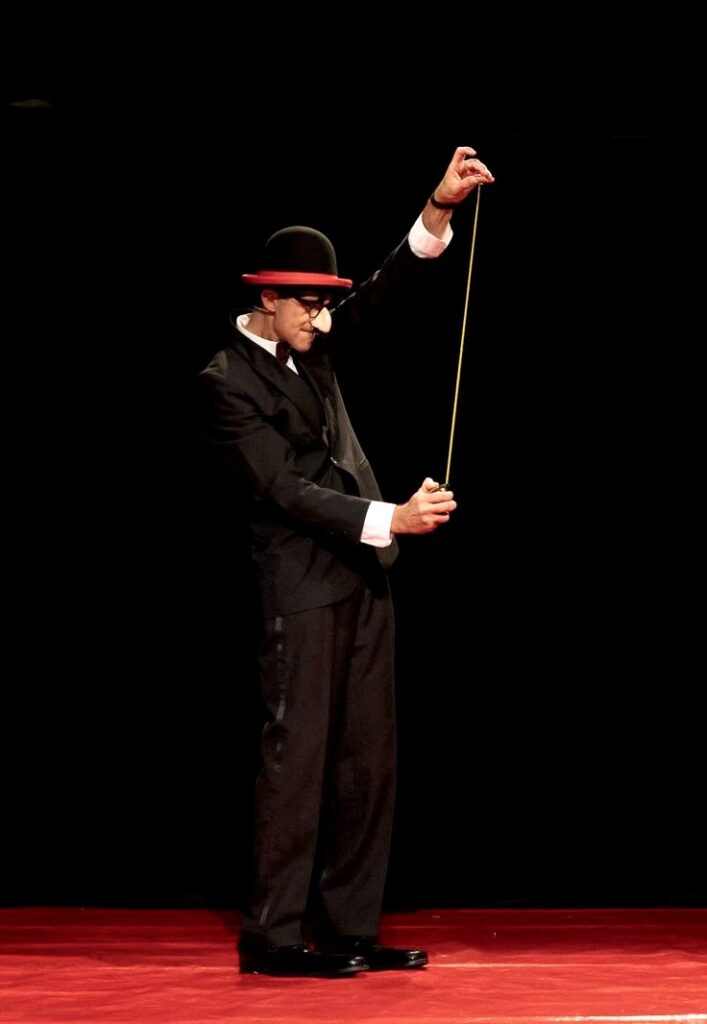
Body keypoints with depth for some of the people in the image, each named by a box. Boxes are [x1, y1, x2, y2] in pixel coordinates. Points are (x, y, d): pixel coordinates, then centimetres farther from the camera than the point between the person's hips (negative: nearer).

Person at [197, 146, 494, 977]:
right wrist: (389, 520, -24)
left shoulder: (309, 348, 12)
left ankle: (348, 931, 11)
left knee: (368, 760, 7)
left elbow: (384, 294, 10)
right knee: (298, 759, -7)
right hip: (302, 588, -8)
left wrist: (438, 211, -4)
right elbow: (284, 489, -17)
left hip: (363, 579, 8)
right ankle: (271, 935, -1)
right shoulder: (226, 382, -10)